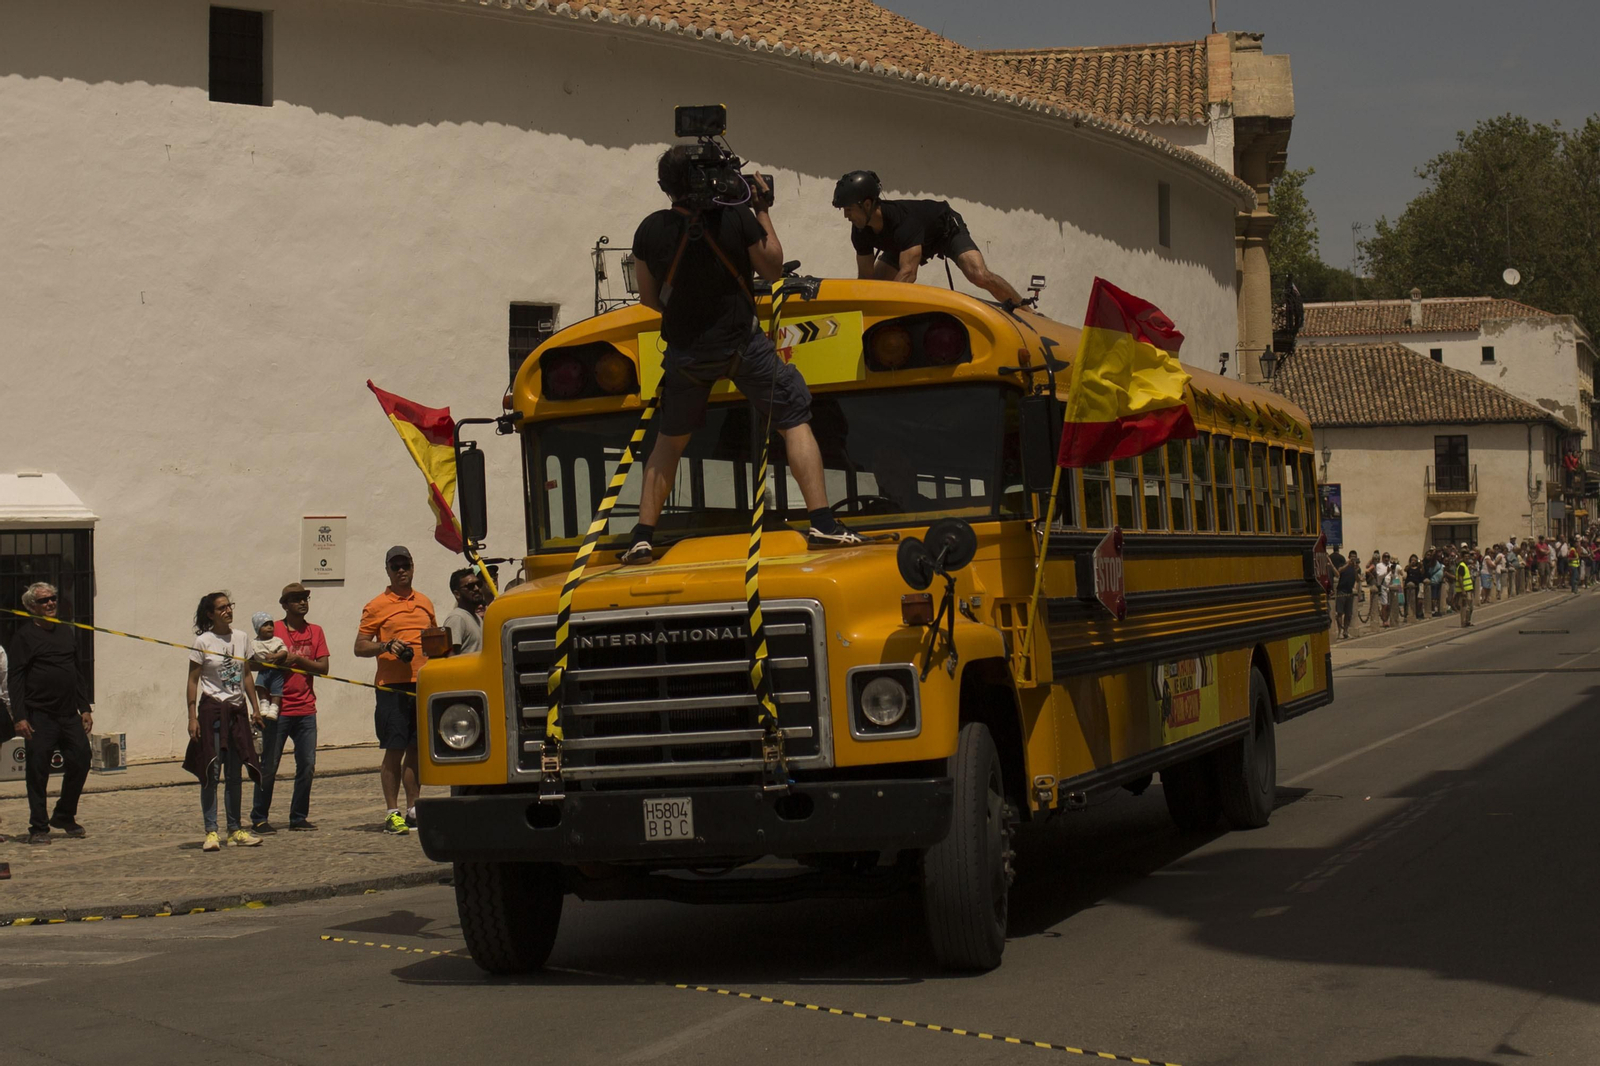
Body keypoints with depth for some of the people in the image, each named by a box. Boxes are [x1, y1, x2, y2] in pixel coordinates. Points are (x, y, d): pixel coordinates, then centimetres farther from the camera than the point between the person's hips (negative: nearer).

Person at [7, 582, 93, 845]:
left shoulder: (67, 632, 15)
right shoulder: (25, 636, -3)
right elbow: (17, 679, -7)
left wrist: (85, 708, 13)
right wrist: (19, 717, -14)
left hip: (69, 715, 5)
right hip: (39, 716, -5)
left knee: (80, 763, 4)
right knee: (38, 772, -1)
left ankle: (64, 817, 22)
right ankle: (38, 827, 8)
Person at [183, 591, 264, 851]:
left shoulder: (241, 638, 8)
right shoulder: (203, 642, -6)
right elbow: (193, 681, -5)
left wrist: (255, 708, 13)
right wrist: (192, 717, -10)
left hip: (237, 712, 5)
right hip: (212, 710, -5)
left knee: (235, 774, 7)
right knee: (212, 773, -7)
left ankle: (235, 830, 13)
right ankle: (211, 832, -5)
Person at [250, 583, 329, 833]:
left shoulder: (315, 632, 10)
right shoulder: (274, 630, 0)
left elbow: (323, 668, 2)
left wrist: (298, 660, -13)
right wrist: (278, 660, -19)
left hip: (306, 711, 4)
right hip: (278, 710, -4)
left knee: (307, 766, 3)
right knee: (269, 766, -1)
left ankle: (298, 817, 14)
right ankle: (259, 818, 7)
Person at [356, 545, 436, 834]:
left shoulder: (424, 603, 16)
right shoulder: (377, 606, 1)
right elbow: (360, 647, -1)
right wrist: (386, 646, -17)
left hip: (423, 685, 5)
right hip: (392, 687, -5)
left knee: (417, 749, 8)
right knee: (394, 749, -4)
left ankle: (413, 810, 15)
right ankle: (392, 814, 1)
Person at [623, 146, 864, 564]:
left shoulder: (650, 231, -5)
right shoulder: (736, 218, -13)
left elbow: (649, 299, 5)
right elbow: (773, 268, 1)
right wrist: (763, 211, 8)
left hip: (685, 353, 3)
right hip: (742, 343, -3)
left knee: (669, 439, 20)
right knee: (795, 422, 8)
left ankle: (642, 538, 15)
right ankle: (822, 523, -4)